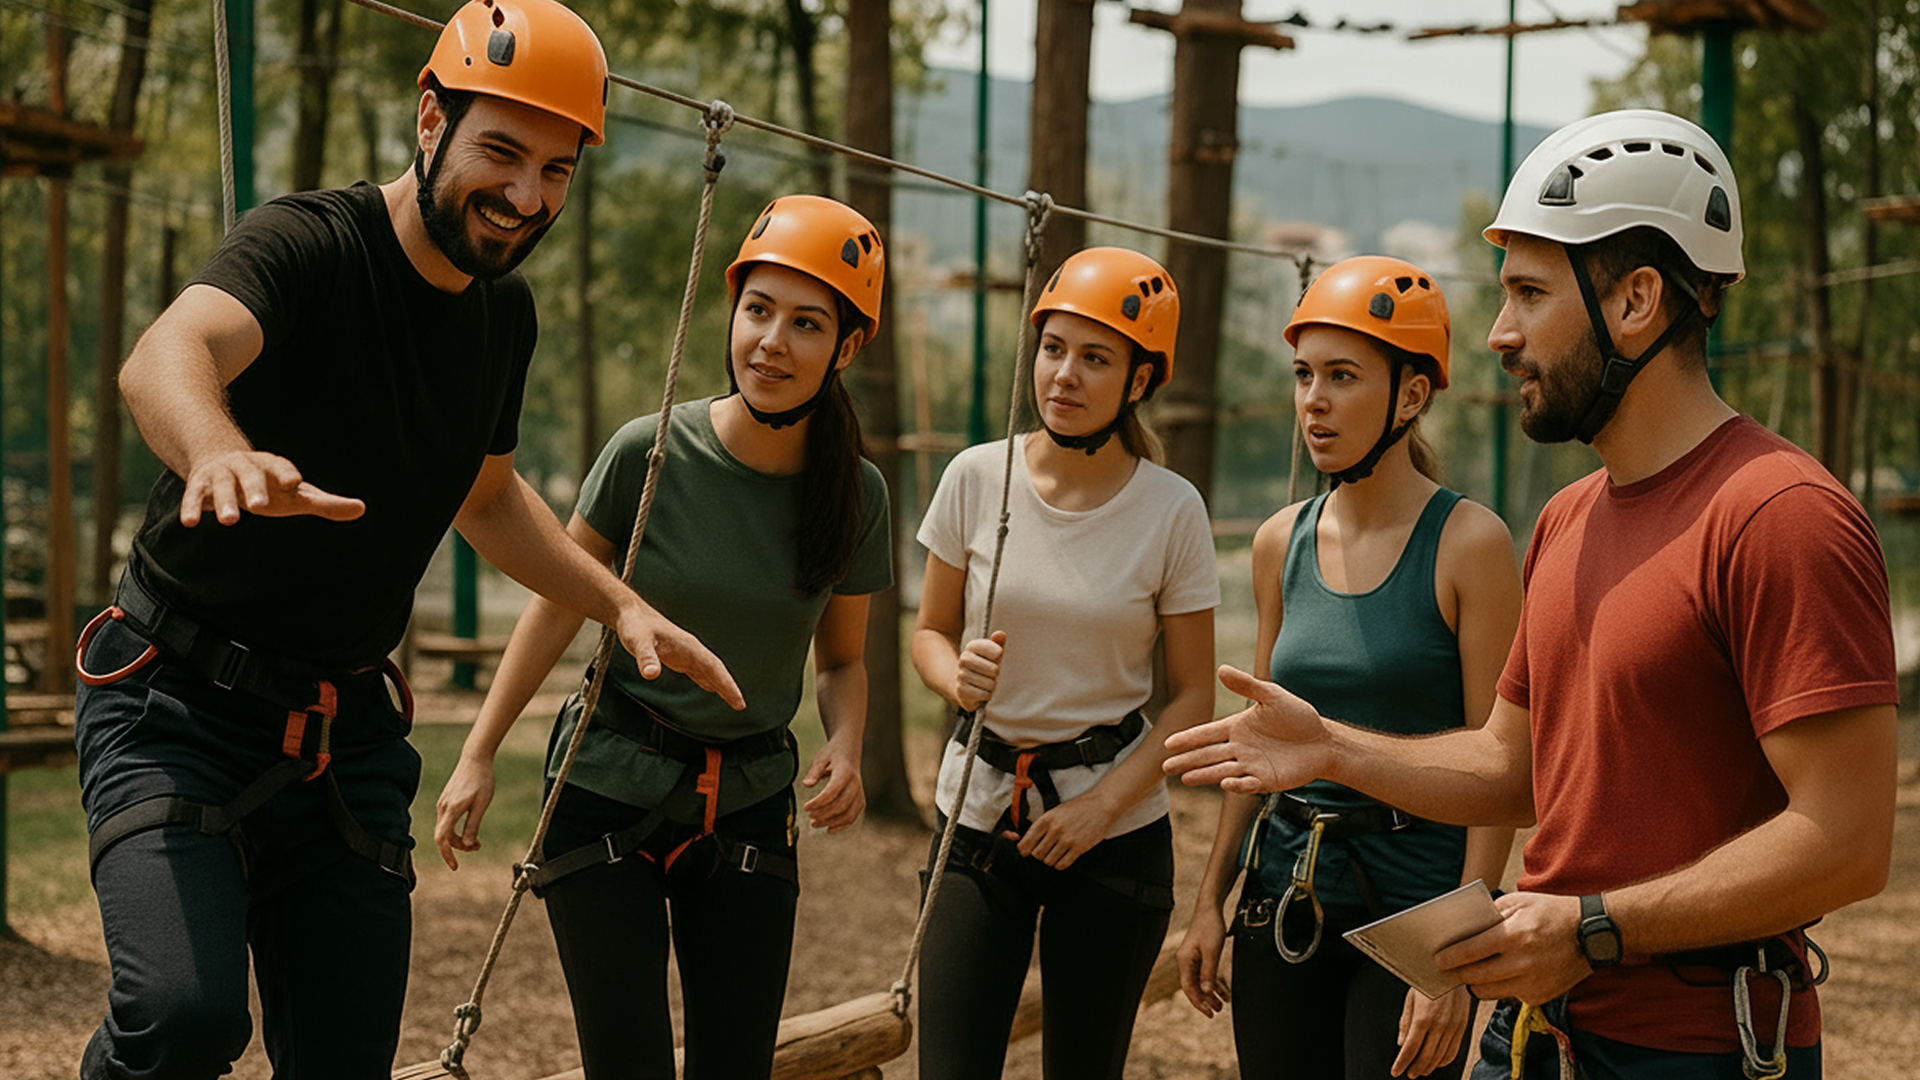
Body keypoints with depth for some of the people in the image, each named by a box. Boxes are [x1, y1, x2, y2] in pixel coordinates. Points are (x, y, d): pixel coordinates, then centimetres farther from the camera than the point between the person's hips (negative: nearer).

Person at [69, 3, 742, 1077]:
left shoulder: (506, 312, 7)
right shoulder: (310, 243, -16)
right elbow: (165, 357, -38)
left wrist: (623, 604, 14)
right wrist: (222, 452, -60)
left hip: (347, 735, 6)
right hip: (180, 708, -6)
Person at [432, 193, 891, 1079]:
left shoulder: (855, 493, -5)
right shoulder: (650, 456, -14)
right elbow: (557, 606, -3)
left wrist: (846, 747, -13)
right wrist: (477, 756, -4)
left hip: (749, 808, 3)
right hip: (610, 796, -3)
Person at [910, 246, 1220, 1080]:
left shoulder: (1171, 510, -6)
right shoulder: (976, 478, -3)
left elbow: (1192, 696, -1)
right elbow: (930, 633, 8)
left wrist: (1103, 805, -13)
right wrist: (959, 677, -15)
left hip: (1116, 829, -1)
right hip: (978, 811, 1)